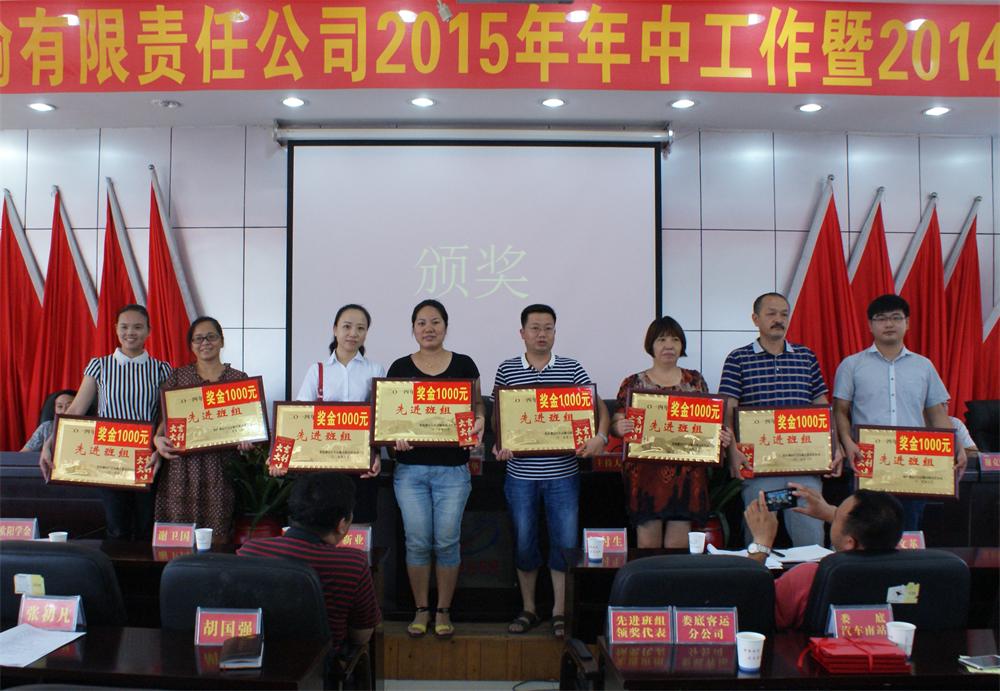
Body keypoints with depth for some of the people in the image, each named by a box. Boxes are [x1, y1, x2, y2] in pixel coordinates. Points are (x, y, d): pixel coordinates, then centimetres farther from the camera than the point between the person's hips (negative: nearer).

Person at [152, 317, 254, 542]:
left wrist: (246, 439, -12)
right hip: (181, 468, 1)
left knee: (217, 538, -1)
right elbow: (164, 417, 9)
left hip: (221, 470, 0)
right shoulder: (177, 376, 11)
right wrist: (157, 438, -10)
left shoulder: (238, 378, 10)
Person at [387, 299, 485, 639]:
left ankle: (444, 611, 20)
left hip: (453, 468, -1)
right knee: (417, 541, 5)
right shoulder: (400, 367, 5)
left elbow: (477, 404, 10)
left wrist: (478, 421, -12)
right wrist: (395, 435, -13)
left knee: (447, 541, 3)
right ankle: (421, 609, 22)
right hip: (410, 468, 1)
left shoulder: (463, 365, 4)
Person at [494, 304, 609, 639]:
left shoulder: (572, 368, 3)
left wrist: (600, 437, -14)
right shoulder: (507, 370, 4)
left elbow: (598, 407, 4)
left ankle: (559, 612, 20)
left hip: (562, 474, 0)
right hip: (521, 474, 0)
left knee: (566, 542, 4)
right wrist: (499, 445, -11)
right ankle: (528, 609, 27)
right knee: (524, 542, 10)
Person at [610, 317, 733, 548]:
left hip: (686, 473, 2)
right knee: (648, 543, 1)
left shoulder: (695, 380, 12)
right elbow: (615, 422, 3)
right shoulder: (633, 383, 6)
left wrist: (723, 436, -6)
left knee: (678, 545, 3)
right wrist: (620, 427, -20)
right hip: (645, 473, -1)